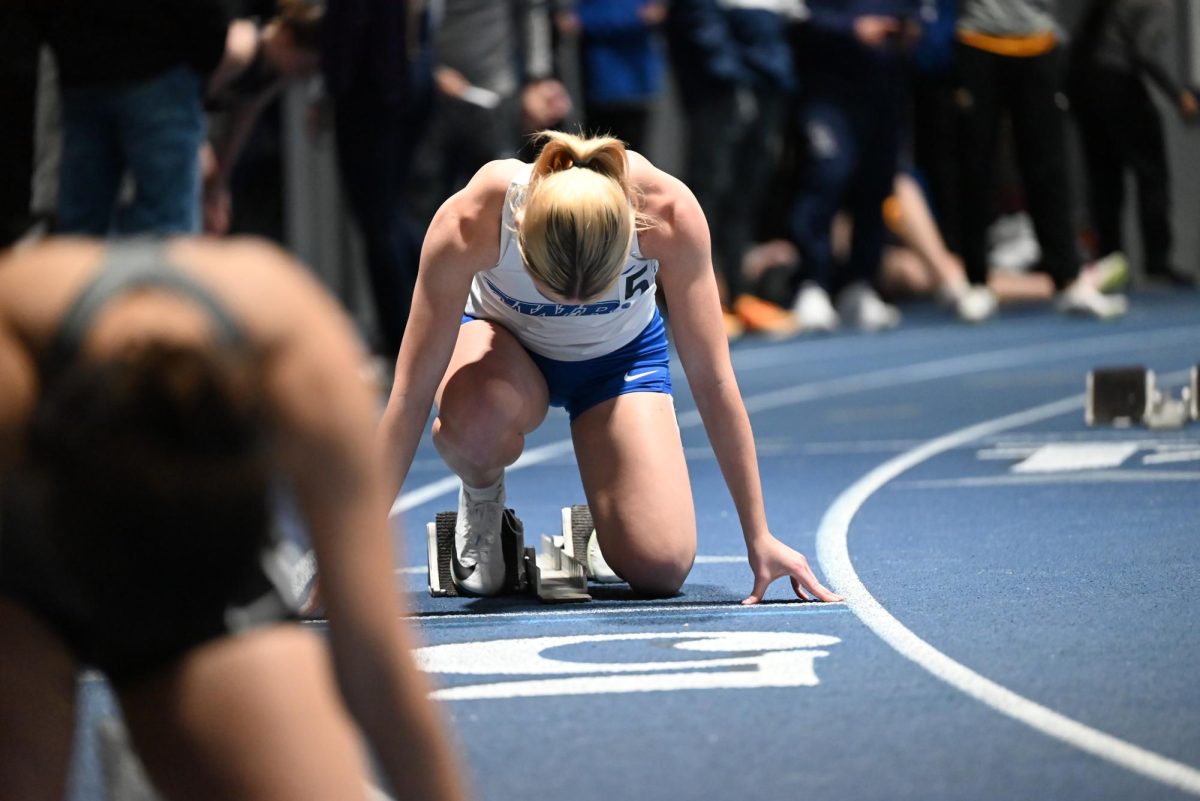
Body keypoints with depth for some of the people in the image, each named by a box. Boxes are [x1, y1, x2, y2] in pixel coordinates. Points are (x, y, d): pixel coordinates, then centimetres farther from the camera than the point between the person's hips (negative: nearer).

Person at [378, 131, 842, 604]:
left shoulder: (669, 213, -36)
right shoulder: (468, 223, -38)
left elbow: (714, 383, -26)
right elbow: (412, 394, -31)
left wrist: (759, 538, -22)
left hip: (620, 353, 1)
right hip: (502, 339, -1)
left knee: (660, 569, -18)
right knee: (480, 415, -40)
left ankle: (602, 524, 19)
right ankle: (480, 498, -4)